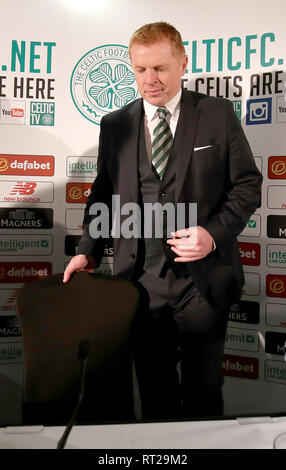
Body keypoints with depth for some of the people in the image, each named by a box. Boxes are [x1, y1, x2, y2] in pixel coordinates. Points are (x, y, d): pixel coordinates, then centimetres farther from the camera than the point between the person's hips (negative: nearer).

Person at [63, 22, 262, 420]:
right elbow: (103, 193, 12)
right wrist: (89, 250, 0)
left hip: (203, 279, -1)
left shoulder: (218, 114, 0)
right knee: (154, 391, 15)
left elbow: (247, 185, 0)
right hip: (142, 280, 2)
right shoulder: (114, 125, 7)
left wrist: (214, 233, -15)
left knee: (203, 390, 15)